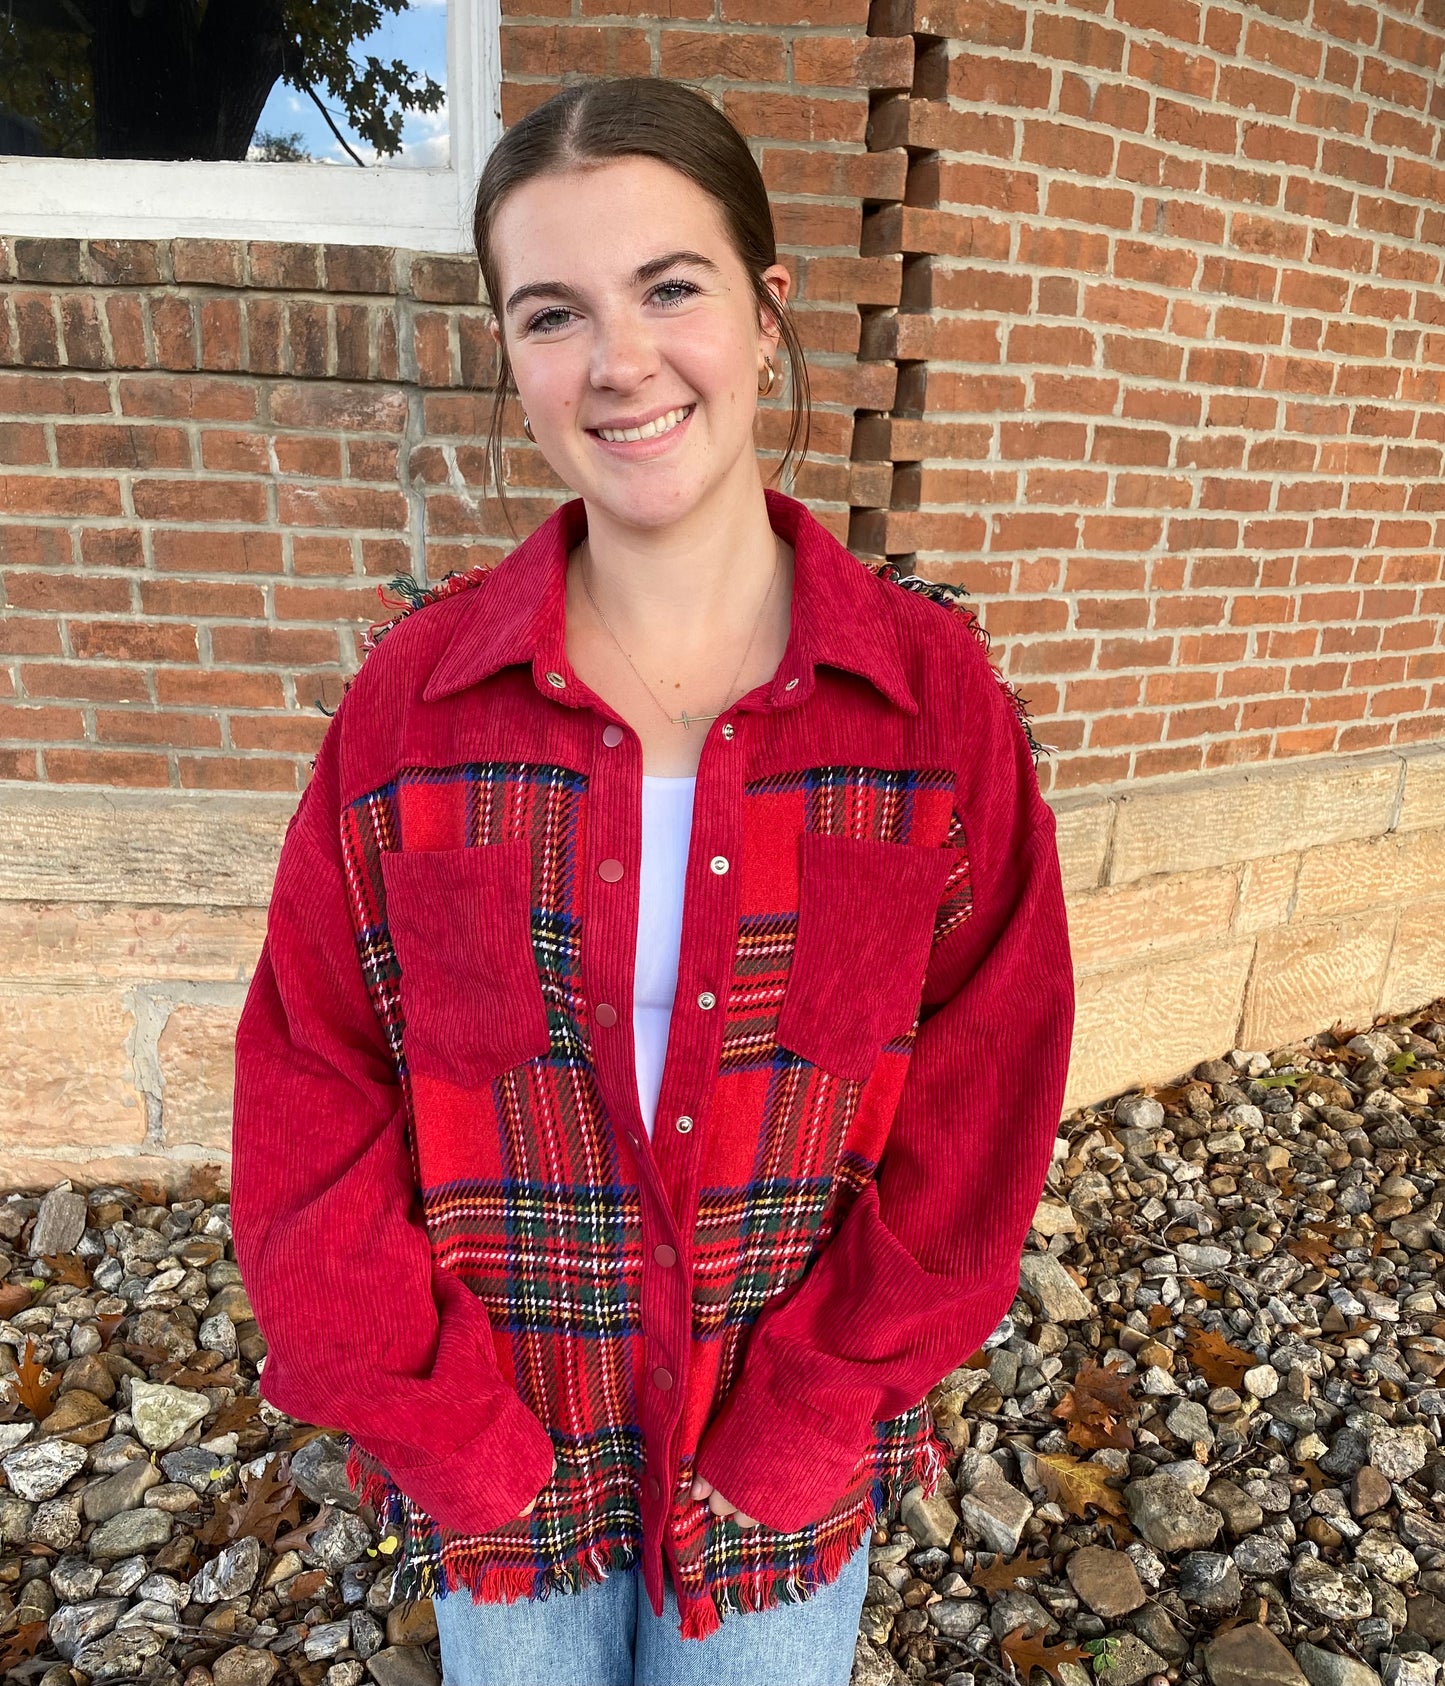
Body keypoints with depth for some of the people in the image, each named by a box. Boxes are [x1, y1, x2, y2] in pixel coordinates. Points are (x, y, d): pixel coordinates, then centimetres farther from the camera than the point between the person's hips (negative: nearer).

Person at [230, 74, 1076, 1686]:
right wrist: (457, 1438, -9)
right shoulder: (415, 694, -13)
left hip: (799, 1452, 0)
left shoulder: (936, 694, -14)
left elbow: (976, 1114, -10)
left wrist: (797, 1430, -10)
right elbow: (309, 1106, -8)